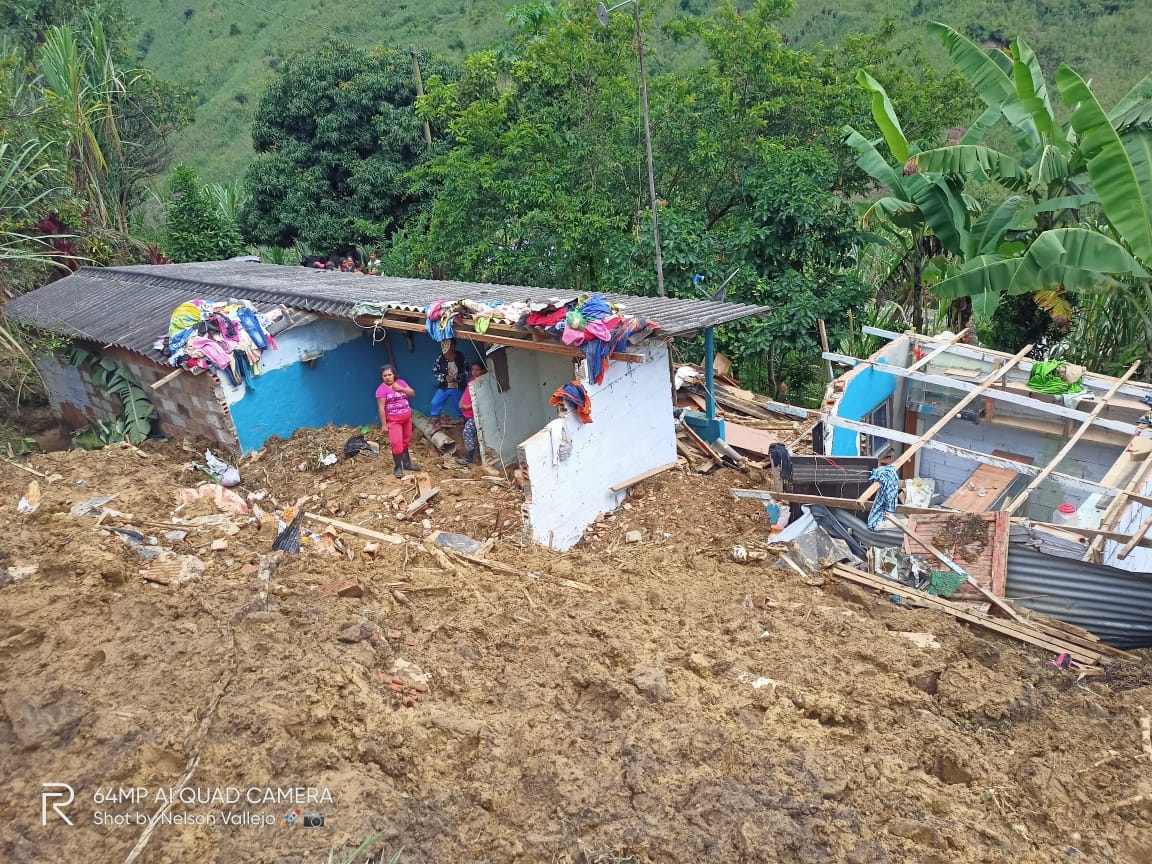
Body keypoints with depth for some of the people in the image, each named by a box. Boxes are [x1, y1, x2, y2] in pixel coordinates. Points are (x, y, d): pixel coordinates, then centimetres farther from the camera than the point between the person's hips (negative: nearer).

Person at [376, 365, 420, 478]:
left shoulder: (401, 382, 3)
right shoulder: (382, 389, -14)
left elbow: (412, 394, 1)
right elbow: (381, 408, -16)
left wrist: (401, 388, -15)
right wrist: (384, 424, -18)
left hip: (406, 418, 6)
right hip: (393, 421, -6)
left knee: (405, 442, 17)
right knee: (397, 443, -12)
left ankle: (407, 463, 31)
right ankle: (398, 467, -2)